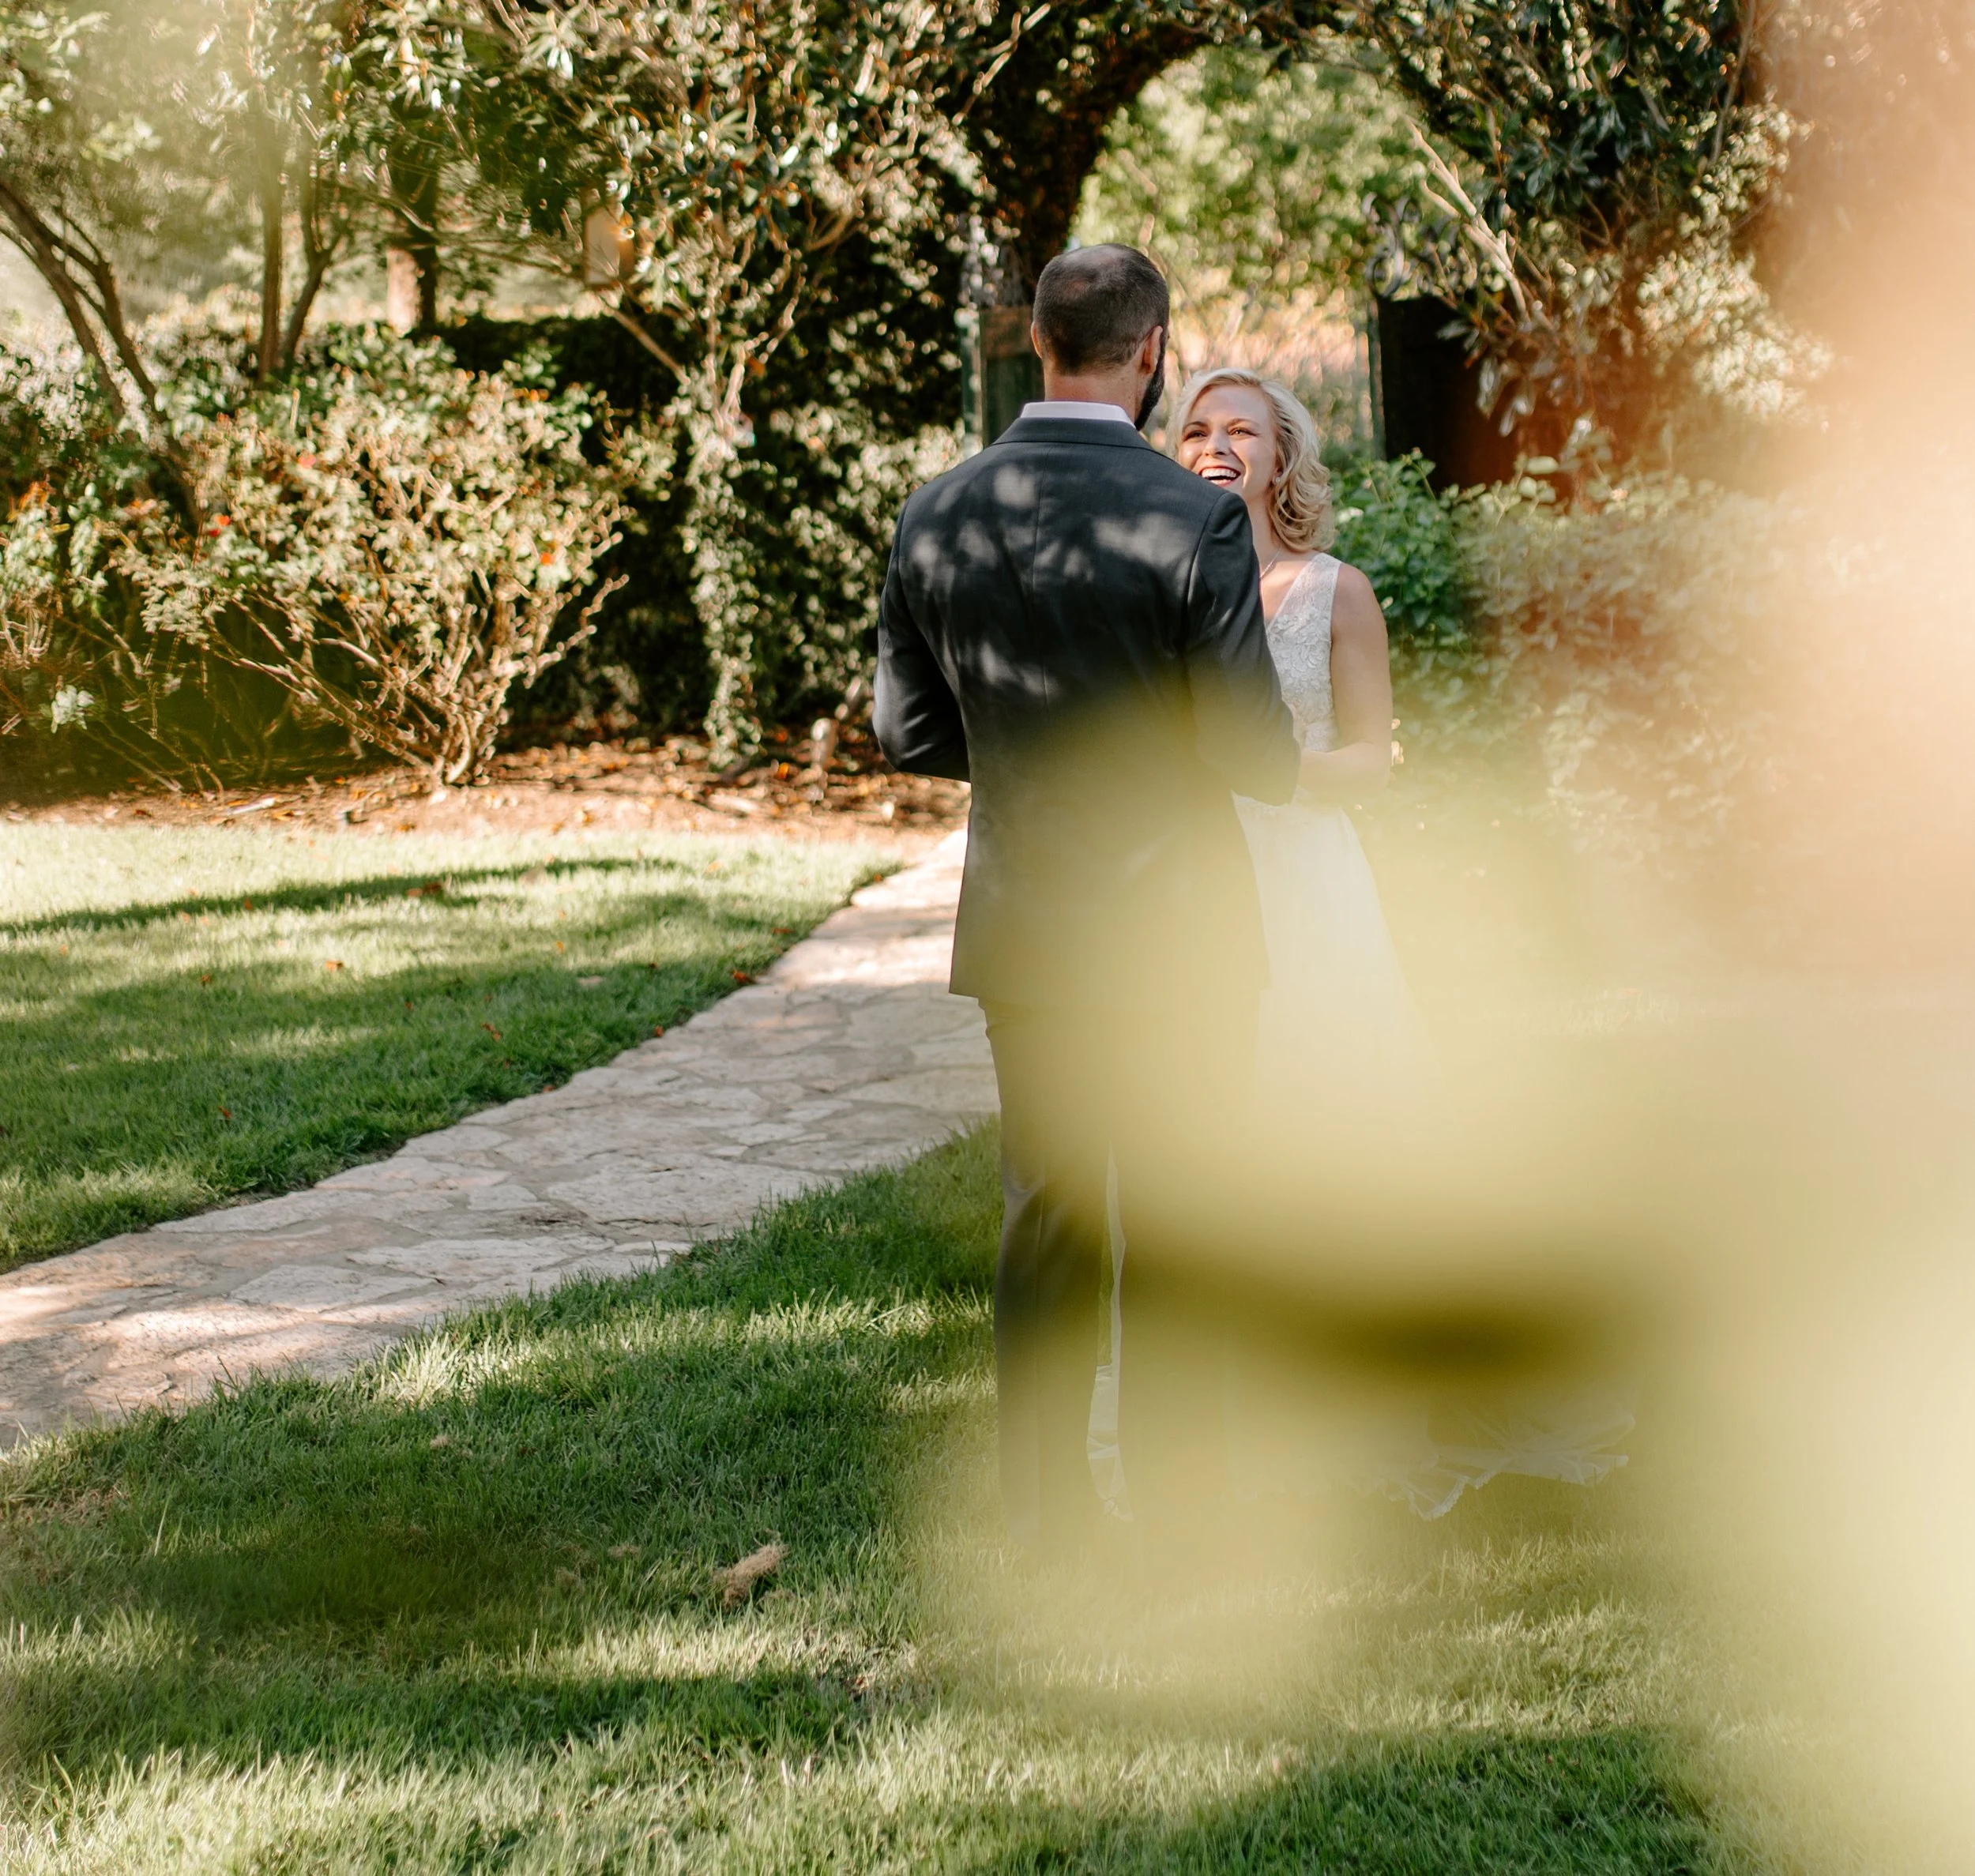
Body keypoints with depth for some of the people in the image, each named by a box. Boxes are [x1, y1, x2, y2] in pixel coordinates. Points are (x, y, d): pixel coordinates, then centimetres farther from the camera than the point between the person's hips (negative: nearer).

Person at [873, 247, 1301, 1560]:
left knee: (1044, 1208, 13)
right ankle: (1177, 1485, 21)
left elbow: (910, 734, 4)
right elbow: (1255, 754, -14)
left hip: (1021, 927, 4)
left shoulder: (937, 517, -2)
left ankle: (1046, 1501, 19)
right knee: (1177, 1216, 10)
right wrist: (1291, 763, 9)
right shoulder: (1195, 519, -16)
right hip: (1172, 922, -4)